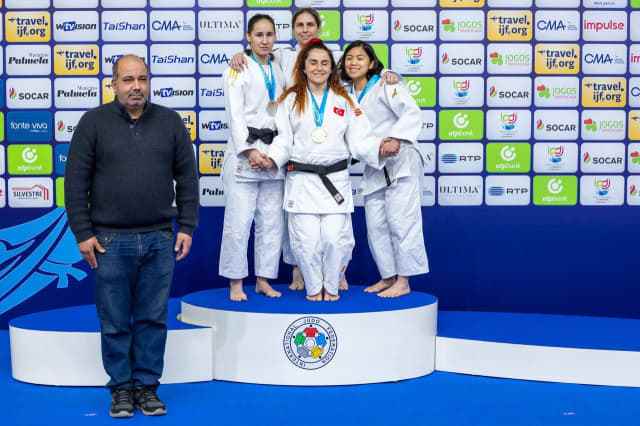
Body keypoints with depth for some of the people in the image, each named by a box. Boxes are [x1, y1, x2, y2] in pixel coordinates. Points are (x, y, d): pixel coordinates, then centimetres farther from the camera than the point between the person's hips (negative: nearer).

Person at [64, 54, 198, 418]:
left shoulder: (170, 122, 6)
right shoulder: (94, 122, 0)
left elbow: (187, 179, 8)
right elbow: (76, 182, 0)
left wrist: (187, 227, 2)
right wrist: (83, 233, -5)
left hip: (160, 239, 2)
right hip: (110, 240, -1)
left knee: (153, 318, 7)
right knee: (115, 321, 5)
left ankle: (147, 385, 19)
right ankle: (121, 387, 18)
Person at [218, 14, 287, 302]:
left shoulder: (279, 71, 15)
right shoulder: (238, 70, 1)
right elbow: (235, 115, -7)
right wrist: (250, 150, -16)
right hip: (244, 152, -5)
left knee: (272, 222, 6)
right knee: (239, 221, -5)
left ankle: (263, 280, 16)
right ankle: (235, 283, 5)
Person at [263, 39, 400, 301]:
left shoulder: (344, 101, 12)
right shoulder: (291, 100, 9)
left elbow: (358, 140, 6)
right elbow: (284, 139, 5)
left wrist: (380, 148, -12)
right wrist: (272, 160, -13)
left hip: (335, 179, 1)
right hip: (302, 179, -1)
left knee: (335, 238, -8)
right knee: (306, 240, -6)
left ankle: (331, 286, 15)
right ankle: (313, 287, 16)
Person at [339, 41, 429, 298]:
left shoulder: (385, 85, -7)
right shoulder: (346, 94, 13)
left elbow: (412, 112, -17)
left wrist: (395, 138, -30)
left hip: (400, 161, -7)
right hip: (374, 167, 7)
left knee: (400, 220, -7)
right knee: (375, 225, 9)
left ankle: (403, 281, 0)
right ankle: (388, 277, 21)